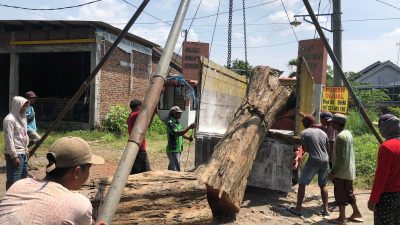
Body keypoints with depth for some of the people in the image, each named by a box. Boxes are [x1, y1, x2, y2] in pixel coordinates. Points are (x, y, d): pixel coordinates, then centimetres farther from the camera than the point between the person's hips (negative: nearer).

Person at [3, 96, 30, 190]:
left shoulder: (22, 117, 12)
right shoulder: (9, 119, -16)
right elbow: (9, 139, -20)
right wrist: (14, 156, -20)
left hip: (23, 153, 9)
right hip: (14, 154, -9)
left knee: (23, 177, 18)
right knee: (13, 180, -4)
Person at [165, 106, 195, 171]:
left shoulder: (177, 122, 13)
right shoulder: (170, 123, -16)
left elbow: (182, 133, 15)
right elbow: (177, 133, -29)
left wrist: (188, 138, -6)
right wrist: (189, 127, -32)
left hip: (178, 149, 9)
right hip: (173, 150, -9)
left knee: (171, 166, 17)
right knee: (176, 169, -10)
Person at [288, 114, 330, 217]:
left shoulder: (304, 133, -4)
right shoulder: (322, 132, 12)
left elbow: (305, 149, -5)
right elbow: (328, 148, 15)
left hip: (314, 160, -6)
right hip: (325, 160, 6)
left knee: (302, 184, 2)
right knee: (323, 185, 18)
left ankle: (298, 208, 3)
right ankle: (325, 209, 19)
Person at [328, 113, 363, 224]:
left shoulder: (340, 136, -21)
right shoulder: (348, 133, 9)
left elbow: (340, 157, -23)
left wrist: (333, 171, -18)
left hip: (342, 171, -9)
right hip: (349, 169, 9)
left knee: (340, 194, 1)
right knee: (349, 192, 19)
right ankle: (356, 214, 30)